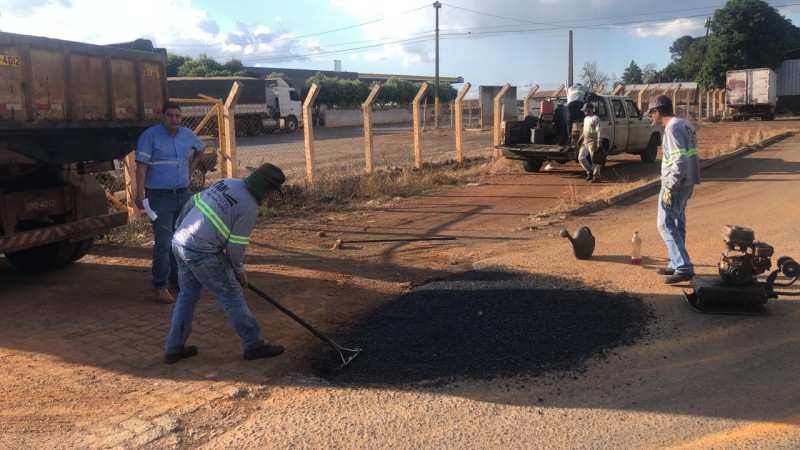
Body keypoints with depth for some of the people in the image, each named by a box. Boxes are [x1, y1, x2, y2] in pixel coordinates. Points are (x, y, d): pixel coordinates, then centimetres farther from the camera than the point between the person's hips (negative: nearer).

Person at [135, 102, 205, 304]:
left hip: (184, 195, 6)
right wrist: (140, 193, -22)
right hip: (160, 197, -6)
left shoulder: (187, 134, 9)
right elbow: (141, 165, -14)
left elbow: (200, 148, 32)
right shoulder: (150, 135, -8)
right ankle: (160, 286, 0)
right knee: (163, 244, -8)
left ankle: (177, 279, 27)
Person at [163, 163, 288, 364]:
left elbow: (192, 203, 15)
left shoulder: (226, 182, 9)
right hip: (202, 254, -8)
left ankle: (173, 348, 28)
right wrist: (239, 272, 8)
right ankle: (254, 345, 14)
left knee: (187, 295, 20)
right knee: (232, 297, 4)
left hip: (178, 242, 8)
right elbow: (236, 247, -9)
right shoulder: (249, 208, -12)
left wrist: (180, 227, 30)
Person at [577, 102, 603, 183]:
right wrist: (580, 139, 17)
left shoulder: (595, 118, -11)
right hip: (585, 142, 9)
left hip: (592, 142, -9)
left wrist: (599, 143, -24)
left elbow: (599, 132, -17)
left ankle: (596, 177, -1)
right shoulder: (586, 118, 17)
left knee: (594, 159, -6)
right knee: (581, 158, 7)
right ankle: (590, 172, 21)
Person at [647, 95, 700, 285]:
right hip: (685, 183, 10)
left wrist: (670, 186, -23)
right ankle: (677, 264, 24)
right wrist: (688, 184, 21)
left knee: (666, 224, -7)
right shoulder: (684, 125, 13)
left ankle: (684, 268, -10)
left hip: (675, 185, -10)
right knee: (677, 224, 16)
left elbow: (680, 161, -25)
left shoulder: (673, 128, -17)